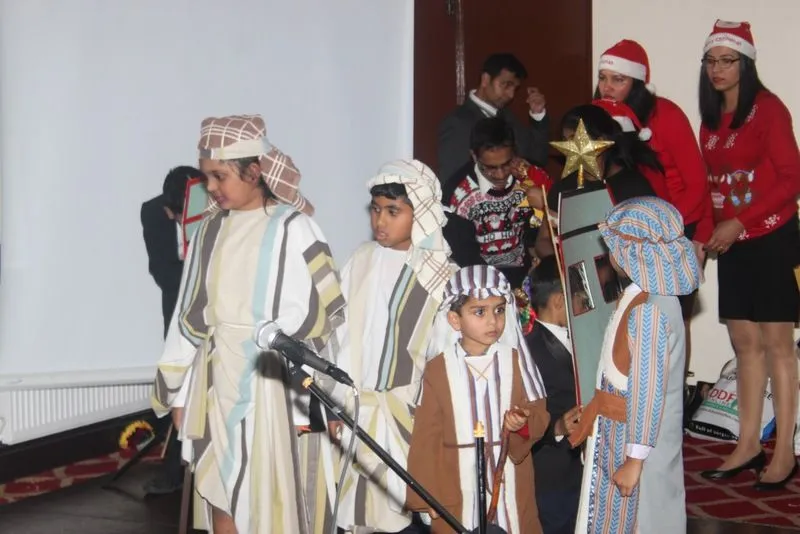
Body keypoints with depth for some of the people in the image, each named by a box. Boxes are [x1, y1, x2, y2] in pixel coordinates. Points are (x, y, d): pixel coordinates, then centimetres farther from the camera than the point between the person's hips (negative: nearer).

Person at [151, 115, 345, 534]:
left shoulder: (292, 229, -9)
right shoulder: (211, 230, 7)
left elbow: (315, 314, -10)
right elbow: (189, 314, 12)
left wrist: (301, 396, -12)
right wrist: (177, 391, 13)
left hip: (265, 383, -5)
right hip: (213, 383, 5)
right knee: (219, 500, 11)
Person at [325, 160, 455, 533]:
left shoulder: (440, 274, -7)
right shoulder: (361, 261, 2)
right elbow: (341, 334, 6)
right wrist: (336, 400, 6)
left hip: (410, 410, -3)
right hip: (358, 408, 3)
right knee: (359, 504, 8)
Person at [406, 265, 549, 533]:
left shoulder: (515, 360, 0)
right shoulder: (437, 369, -3)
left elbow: (539, 413, 3)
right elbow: (427, 438, -1)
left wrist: (523, 423, -20)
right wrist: (430, 497, -2)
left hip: (510, 483, 1)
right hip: (458, 488, -1)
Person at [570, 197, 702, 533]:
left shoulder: (647, 311, -24)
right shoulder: (657, 296, 4)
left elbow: (647, 393, -23)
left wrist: (634, 460, -18)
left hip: (636, 440, -8)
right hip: (624, 433, 8)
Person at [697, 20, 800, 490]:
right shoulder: (712, 118, 12)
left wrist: (740, 222, -16)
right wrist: (708, 230, 0)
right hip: (732, 244, 6)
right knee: (745, 343, 9)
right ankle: (748, 445, 17)